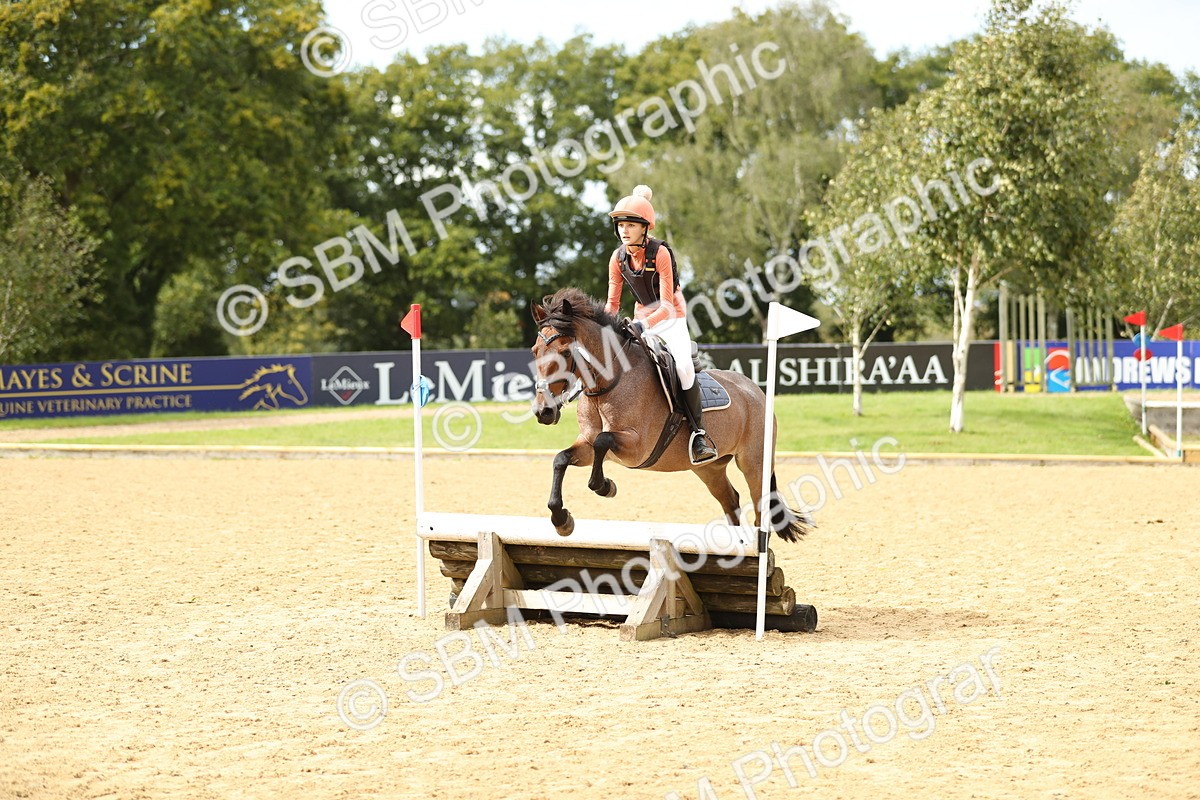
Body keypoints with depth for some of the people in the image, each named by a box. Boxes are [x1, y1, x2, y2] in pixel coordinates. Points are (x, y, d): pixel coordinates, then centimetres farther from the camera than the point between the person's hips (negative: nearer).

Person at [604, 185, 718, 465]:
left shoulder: (660, 253, -24)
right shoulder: (618, 258, -9)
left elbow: (667, 304, -26)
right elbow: (612, 303, -2)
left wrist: (642, 324, -41)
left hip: (671, 316, -6)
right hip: (643, 316, 6)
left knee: (682, 366, -27)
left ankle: (698, 431, -16)